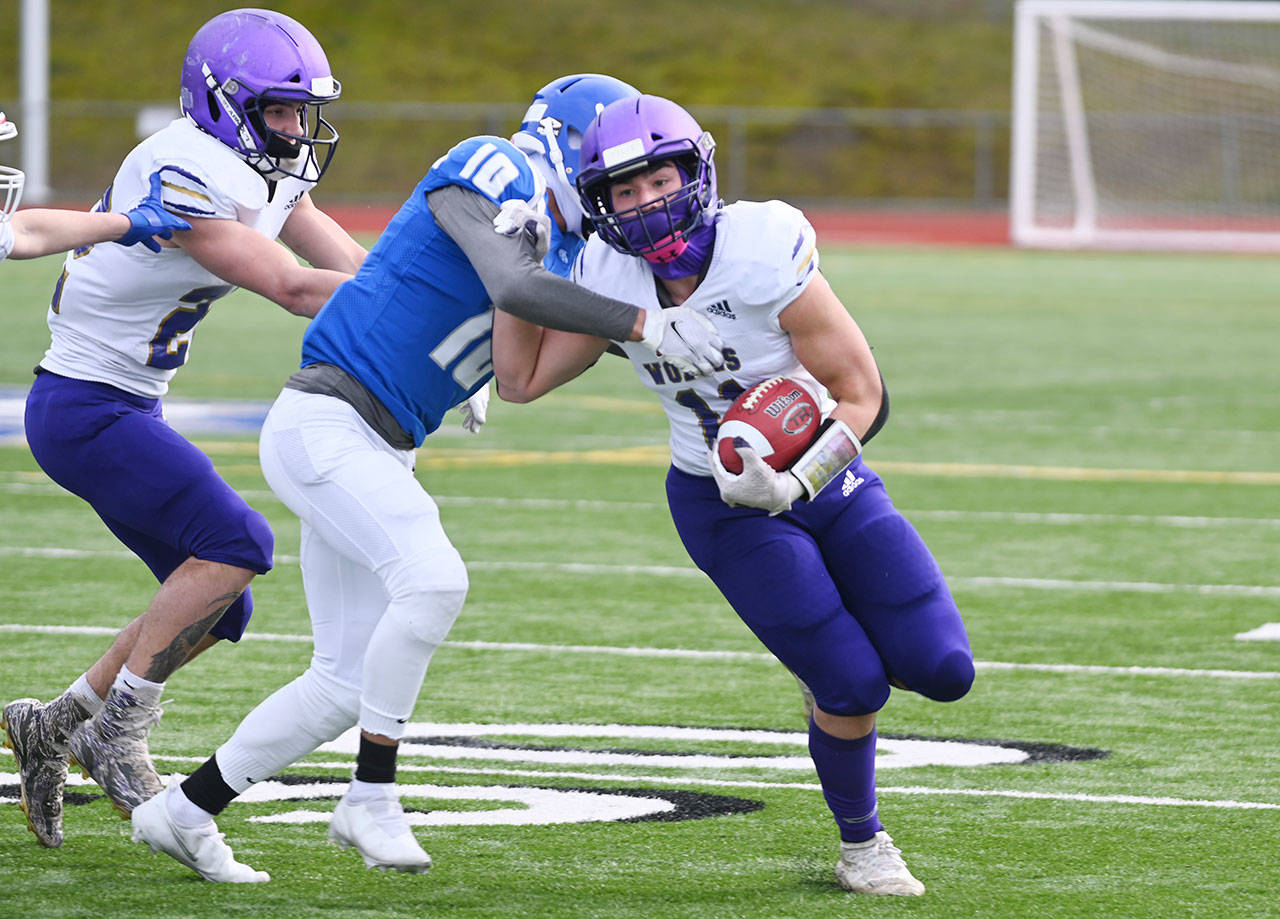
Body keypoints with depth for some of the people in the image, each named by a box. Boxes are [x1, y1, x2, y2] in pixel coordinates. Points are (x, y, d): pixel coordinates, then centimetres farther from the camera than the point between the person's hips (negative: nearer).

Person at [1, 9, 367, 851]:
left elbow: (357, 267, 3)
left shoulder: (269, 176, 8)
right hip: (85, 408, -10)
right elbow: (293, 289, -26)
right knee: (235, 543, -20)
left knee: (217, 606, 7)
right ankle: (117, 732, -11)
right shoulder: (186, 176, -22)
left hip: (128, 410, 10)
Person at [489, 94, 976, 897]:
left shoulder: (765, 256, -24)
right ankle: (862, 845, 14)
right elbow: (522, 379, -2)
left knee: (942, 671, -7)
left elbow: (859, 395, -18)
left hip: (825, 474, 0)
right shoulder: (614, 278, -12)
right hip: (727, 506, 0)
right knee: (852, 688, -12)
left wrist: (795, 484, -31)